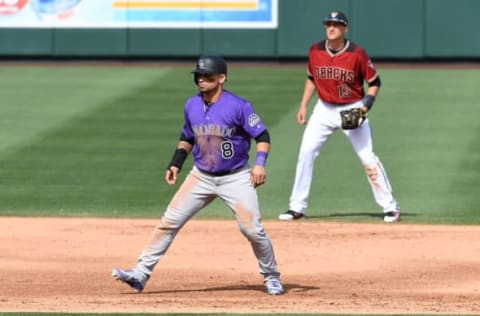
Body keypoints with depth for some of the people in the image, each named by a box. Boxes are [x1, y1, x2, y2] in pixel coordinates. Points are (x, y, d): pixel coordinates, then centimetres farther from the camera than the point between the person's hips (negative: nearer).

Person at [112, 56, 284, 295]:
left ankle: (271, 277, 14)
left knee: (253, 229, -9)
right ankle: (140, 274, -4)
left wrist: (260, 163, -26)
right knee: (169, 221, -4)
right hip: (201, 177, 4)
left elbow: (262, 135, -12)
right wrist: (176, 164, 7)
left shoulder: (238, 106, -14)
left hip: (235, 178, -4)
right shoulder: (192, 105, 3)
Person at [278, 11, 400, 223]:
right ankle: (297, 207, 1)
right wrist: (303, 106, 7)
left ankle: (390, 207, 4)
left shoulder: (357, 54, -15)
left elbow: (374, 82, -5)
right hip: (324, 109, 4)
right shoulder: (315, 51, -4)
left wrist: (366, 106, -18)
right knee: (306, 152, -6)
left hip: (352, 110, -4)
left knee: (368, 158, -6)